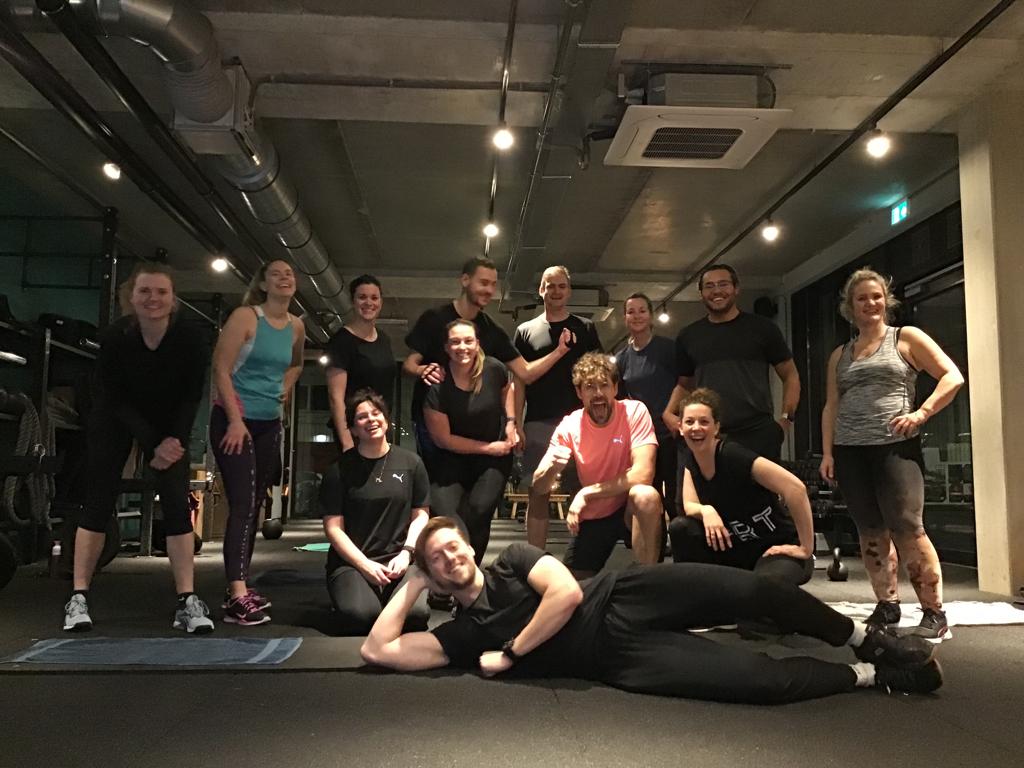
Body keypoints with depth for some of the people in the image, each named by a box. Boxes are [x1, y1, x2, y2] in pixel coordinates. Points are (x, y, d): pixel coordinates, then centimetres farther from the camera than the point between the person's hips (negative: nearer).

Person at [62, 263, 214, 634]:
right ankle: (78, 597, 5)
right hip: (115, 420, 0)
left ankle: (187, 600, -9)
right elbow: (115, 398, -19)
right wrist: (151, 446, -24)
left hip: (169, 423, 0)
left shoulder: (191, 339, -25)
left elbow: (192, 396, -13)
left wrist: (174, 439, -25)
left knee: (176, 502, -10)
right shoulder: (114, 336, -26)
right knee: (99, 500, -4)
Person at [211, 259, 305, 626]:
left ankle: (239, 586, 22)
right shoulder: (245, 316, -10)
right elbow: (220, 368, -15)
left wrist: (286, 387, 10)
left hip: (270, 424, 7)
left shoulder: (296, 327, 9)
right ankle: (237, 597, -16)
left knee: (254, 505, 11)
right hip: (234, 420, -7)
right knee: (243, 504, -15)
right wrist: (235, 419, -21)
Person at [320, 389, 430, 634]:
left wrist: (406, 553, -6)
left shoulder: (410, 462, 8)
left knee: (417, 613, -27)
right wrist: (365, 565, -10)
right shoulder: (339, 469, 3)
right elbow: (333, 527, 0)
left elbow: (420, 515, 10)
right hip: (351, 562, -1)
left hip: (399, 560, 2)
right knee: (361, 614, -31)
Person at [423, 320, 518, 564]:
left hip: (495, 455, 1)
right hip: (454, 456, -1)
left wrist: (510, 422, 1)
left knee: (479, 510, -19)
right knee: (440, 508, -21)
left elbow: (507, 387, 14)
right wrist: (488, 447, -9)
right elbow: (443, 439, -11)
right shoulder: (437, 386, -18)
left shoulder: (493, 370, -13)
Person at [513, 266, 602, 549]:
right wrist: (516, 424, 0)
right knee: (537, 494, 0)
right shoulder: (526, 331, 12)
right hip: (539, 423, 0)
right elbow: (519, 381, 9)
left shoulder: (585, 328, 12)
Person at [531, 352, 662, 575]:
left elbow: (643, 474, -27)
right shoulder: (569, 426, -9)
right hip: (591, 517, 3)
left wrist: (586, 493, -26)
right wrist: (551, 467, -35)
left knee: (645, 495, -35)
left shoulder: (634, 412, -17)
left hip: (630, 509, -3)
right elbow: (539, 488, -10)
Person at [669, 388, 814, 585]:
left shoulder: (733, 455, -24)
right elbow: (689, 506, -4)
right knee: (680, 528, -13)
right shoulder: (692, 459, -2)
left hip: (777, 548, -6)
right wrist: (706, 511, -28)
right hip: (739, 550, 7)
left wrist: (806, 550, -24)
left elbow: (796, 488, -29)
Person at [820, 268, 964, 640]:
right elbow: (831, 406, 15)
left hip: (896, 446, -4)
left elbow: (953, 376, 1)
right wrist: (827, 451, 6)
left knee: (907, 528, -12)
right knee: (870, 532, 5)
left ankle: (935, 613, -2)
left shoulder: (906, 338, 6)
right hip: (850, 452, 4)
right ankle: (886, 605, 15)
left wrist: (921, 413, -11)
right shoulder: (839, 356, 17)